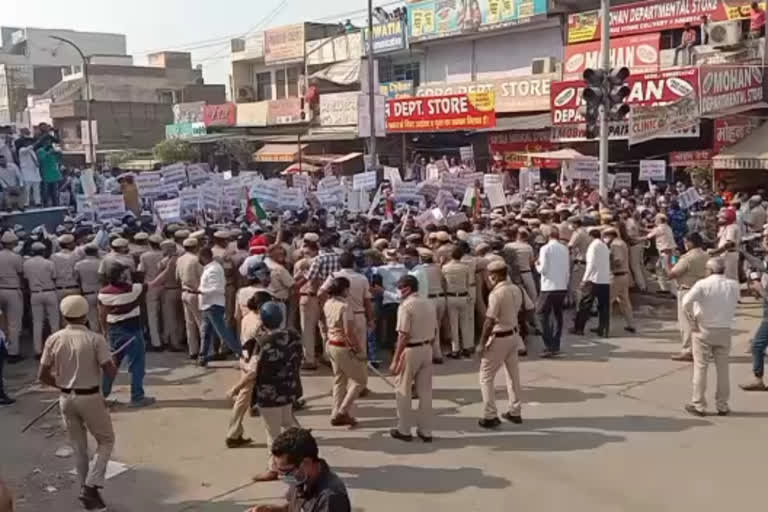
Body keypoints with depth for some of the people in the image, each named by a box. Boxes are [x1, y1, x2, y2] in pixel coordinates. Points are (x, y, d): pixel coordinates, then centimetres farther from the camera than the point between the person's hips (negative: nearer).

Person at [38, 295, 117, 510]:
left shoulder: (54, 340, -3)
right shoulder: (95, 339, -15)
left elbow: (43, 375, 1)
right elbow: (110, 373, -17)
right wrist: (115, 365, 5)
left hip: (66, 398, 4)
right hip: (90, 398, -4)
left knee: (79, 447, 18)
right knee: (106, 441, 13)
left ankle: (87, 491, 25)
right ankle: (91, 486, 1)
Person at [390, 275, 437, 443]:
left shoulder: (406, 306, -15)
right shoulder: (429, 304, 7)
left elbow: (403, 335, -19)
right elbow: (434, 331, 11)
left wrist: (395, 360, -16)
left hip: (411, 350, -7)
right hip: (427, 349, 7)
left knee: (403, 390, 8)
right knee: (425, 391, 11)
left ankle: (404, 430, 14)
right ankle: (426, 431, 17)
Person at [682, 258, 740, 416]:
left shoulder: (703, 284, -12)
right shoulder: (733, 285, -1)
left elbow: (687, 301, -24)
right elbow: (733, 307, 2)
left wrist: (692, 318, -11)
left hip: (704, 330, -3)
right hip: (724, 331, 3)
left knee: (700, 367, 5)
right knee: (723, 368, 12)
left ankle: (698, 405, 9)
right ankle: (722, 406, 19)